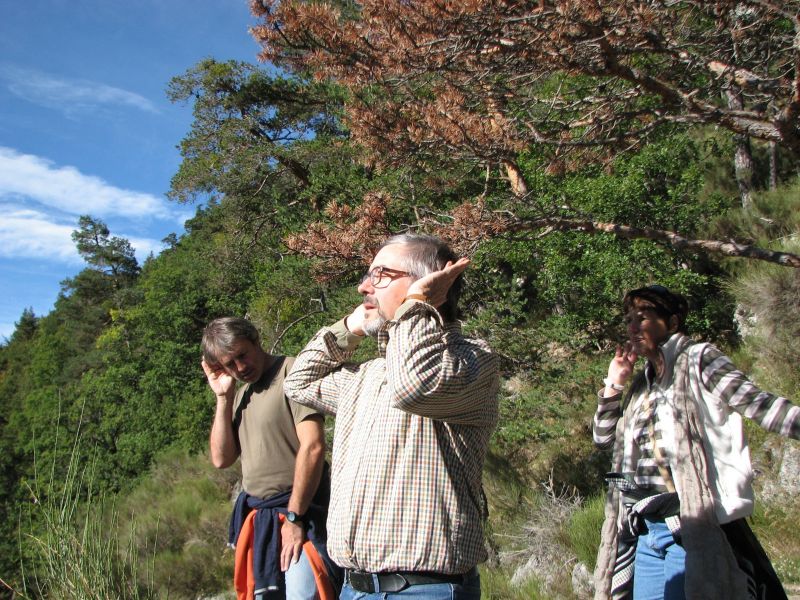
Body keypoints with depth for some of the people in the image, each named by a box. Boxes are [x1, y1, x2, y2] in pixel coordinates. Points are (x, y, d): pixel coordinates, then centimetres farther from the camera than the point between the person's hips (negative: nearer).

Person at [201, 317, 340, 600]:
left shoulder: (290, 373, -10)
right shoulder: (241, 394, 14)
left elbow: (313, 447, -17)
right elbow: (221, 459, 10)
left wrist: (293, 517, -15)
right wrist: (223, 397, 3)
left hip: (297, 515, -7)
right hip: (256, 521, 7)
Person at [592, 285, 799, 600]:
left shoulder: (697, 360, -3)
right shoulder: (643, 383, 14)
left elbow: (754, 401, -17)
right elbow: (603, 438, 19)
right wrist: (613, 385, 10)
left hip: (694, 530, -6)